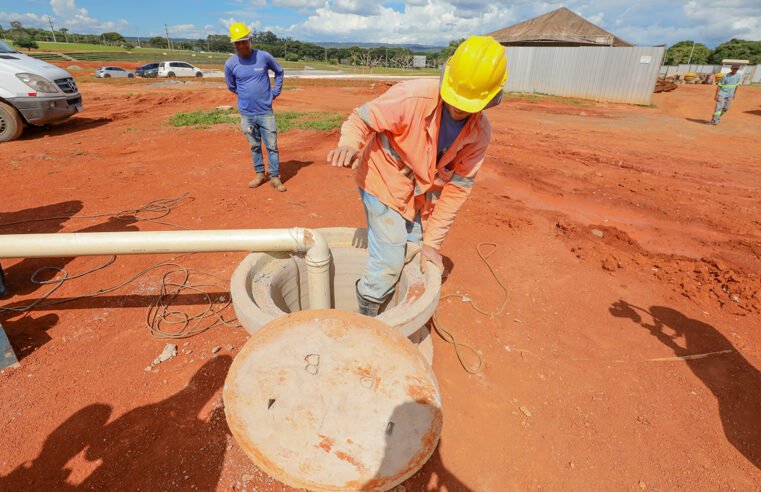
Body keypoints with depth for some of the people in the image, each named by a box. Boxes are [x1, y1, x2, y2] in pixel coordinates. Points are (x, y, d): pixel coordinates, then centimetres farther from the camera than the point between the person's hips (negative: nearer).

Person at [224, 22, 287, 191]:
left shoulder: (264, 56, -6)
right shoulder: (230, 64, -4)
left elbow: (279, 71, 12)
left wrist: (275, 92, 7)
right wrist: (246, 96, 13)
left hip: (266, 112, -1)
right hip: (246, 114, 1)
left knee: (272, 145, 1)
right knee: (254, 146, 12)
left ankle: (275, 177, 10)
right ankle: (259, 174, 26)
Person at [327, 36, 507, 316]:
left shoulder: (480, 133, -13)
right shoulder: (412, 97, -29)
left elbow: (457, 188, -9)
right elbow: (361, 119, -17)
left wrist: (432, 242, -8)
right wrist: (349, 145, -41)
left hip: (422, 196, 6)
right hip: (384, 184, -5)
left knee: (422, 263, 16)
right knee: (388, 264, -8)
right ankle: (364, 319, 19)